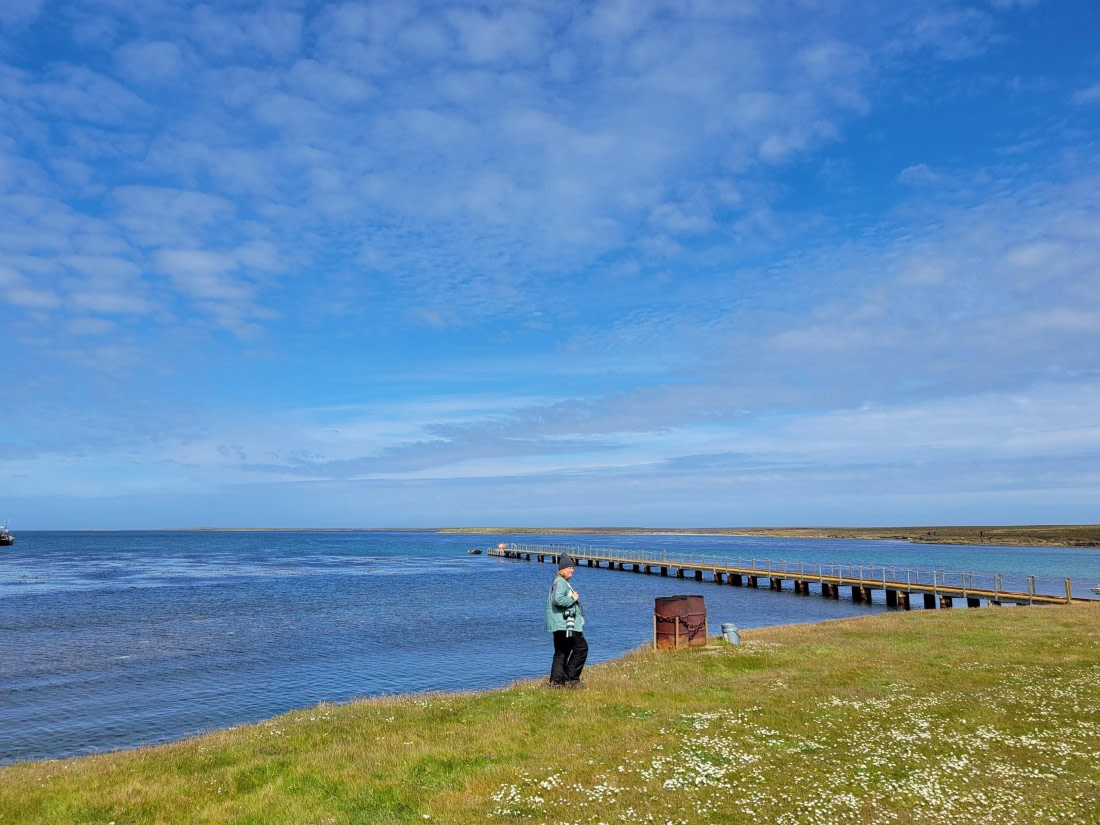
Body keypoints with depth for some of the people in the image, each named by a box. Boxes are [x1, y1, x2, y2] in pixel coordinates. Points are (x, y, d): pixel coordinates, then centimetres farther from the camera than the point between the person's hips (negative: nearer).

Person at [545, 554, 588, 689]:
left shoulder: (562, 582, 21)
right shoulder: (560, 582, -13)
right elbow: (558, 600, -28)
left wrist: (573, 598, 15)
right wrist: (573, 599, -15)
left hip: (560, 625, 11)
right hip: (564, 624, -11)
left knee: (561, 652, 12)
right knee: (581, 648, -6)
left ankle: (556, 681, 14)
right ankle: (571, 679, -2)